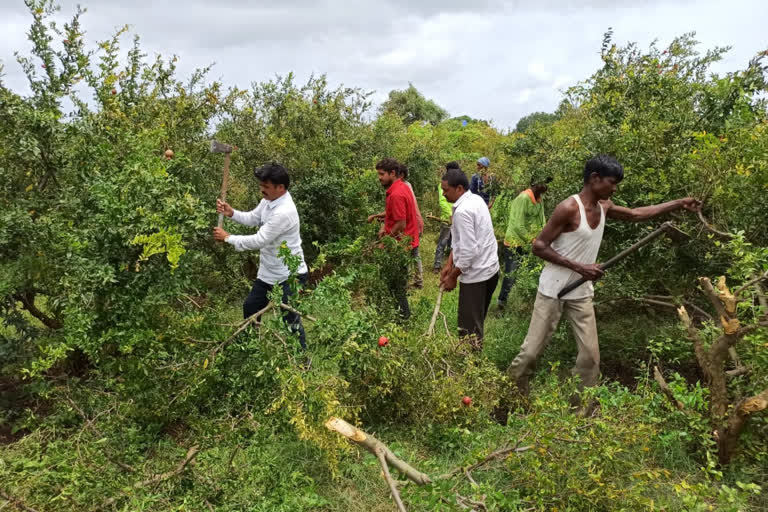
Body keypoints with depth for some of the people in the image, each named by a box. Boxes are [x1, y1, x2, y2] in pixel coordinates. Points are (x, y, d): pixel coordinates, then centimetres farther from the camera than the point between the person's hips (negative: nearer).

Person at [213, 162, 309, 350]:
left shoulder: (284, 212, -31)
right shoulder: (269, 200, -1)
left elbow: (258, 241, -29)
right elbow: (252, 218, 14)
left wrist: (228, 237, -17)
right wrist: (231, 213, -6)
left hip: (289, 276, -10)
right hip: (269, 272, 10)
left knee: (290, 320, 1)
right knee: (250, 307, 24)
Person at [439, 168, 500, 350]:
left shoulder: (462, 212, -23)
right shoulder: (476, 199, 7)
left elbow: (468, 251, -25)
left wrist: (452, 277, -12)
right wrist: (449, 264, 12)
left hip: (476, 274, -10)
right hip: (490, 268, 10)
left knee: (469, 328, 1)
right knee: (477, 321, 22)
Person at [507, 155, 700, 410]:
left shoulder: (603, 207, 5)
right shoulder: (569, 208, -19)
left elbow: (636, 214, 23)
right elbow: (539, 246, -19)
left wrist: (679, 204, 21)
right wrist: (579, 267, -23)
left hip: (581, 293, 7)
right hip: (554, 290, -7)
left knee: (591, 355, 6)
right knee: (532, 350, -2)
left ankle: (580, 410, 21)